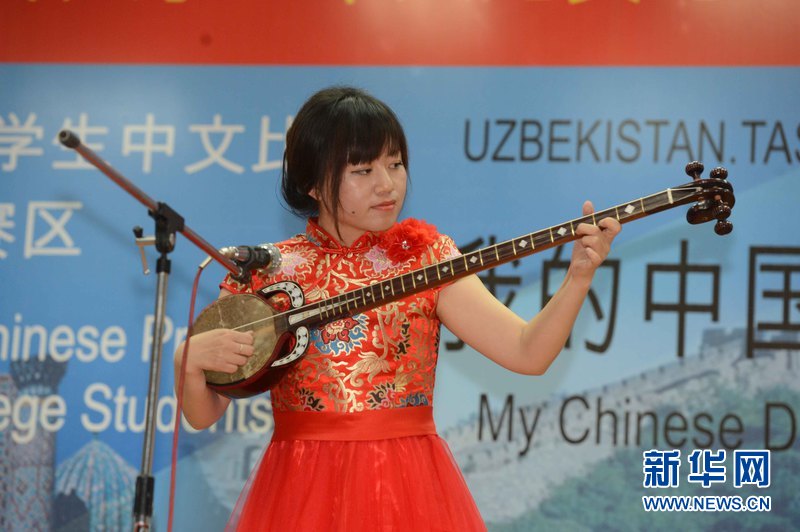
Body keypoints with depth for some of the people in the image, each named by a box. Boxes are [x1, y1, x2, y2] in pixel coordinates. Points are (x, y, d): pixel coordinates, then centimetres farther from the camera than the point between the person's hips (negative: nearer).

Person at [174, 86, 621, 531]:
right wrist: (190, 360, -19)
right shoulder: (261, 273, -1)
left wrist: (579, 278, -24)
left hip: (410, 490, 0)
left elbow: (528, 353, -9)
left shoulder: (425, 258, 0)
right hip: (303, 490, 0)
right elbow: (203, 415, 1)